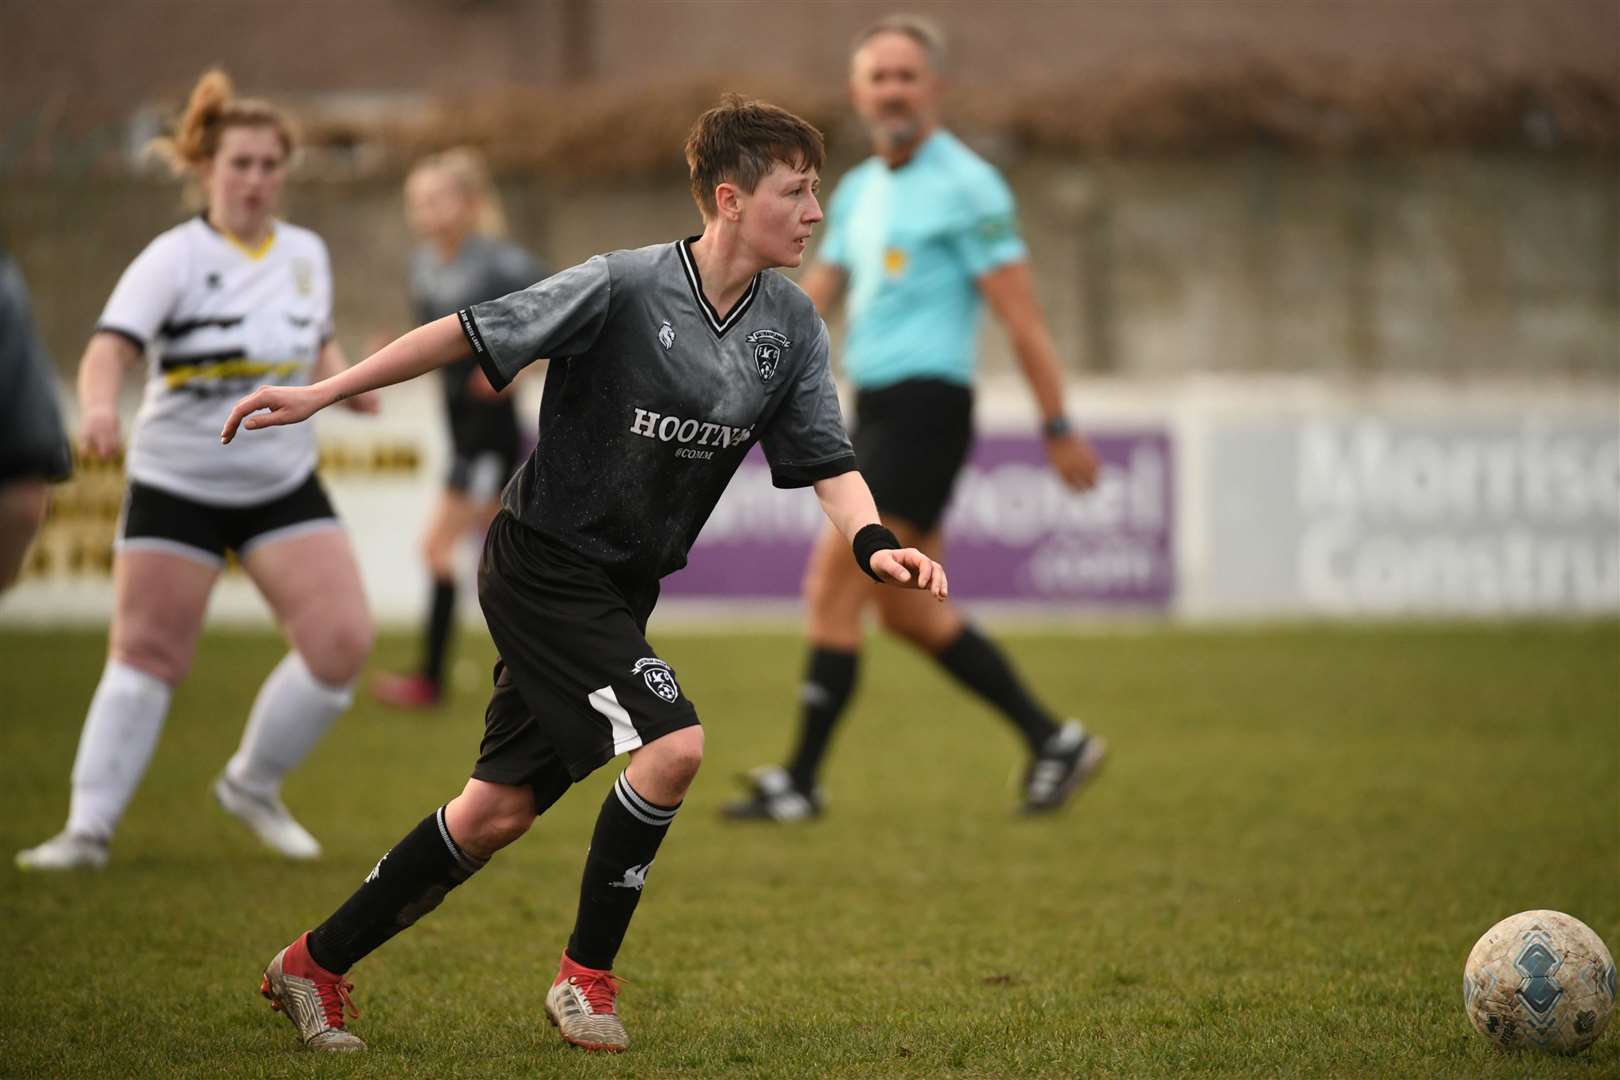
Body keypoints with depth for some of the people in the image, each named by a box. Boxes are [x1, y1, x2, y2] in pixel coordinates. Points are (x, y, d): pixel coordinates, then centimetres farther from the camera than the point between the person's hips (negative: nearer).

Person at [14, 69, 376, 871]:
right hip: (176, 485, -4)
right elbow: (109, 348, -26)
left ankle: (253, 784, 14)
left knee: (342, 641, -7)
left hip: (284, 486, 4)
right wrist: (100, 405, -47)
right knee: (147, 653, -4)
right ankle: (88, 827, 5)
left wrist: (344, 379, -1)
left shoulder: (306, 253, 4)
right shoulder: (175, 258, -12)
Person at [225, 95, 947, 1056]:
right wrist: (320, 395, -14)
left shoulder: (791, 326, -1)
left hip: (619, 592, 7)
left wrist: (874, 542, -20)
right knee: (674, 744, -21)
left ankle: (315, 966, 22)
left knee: (500, 811, 9)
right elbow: (469, 334, -15)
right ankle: (587, 975, -3)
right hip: (544, 568, -7)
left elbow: (826, 462, 1)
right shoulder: (622, 288, -19)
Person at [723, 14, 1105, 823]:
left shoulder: (965, 187, -9)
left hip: (924, 409, -9)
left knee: (834, 590, -9)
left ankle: (799, 784, -2)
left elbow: (1022, 319, -11)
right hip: (875, 410, 9)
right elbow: (813, 299, 18)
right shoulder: (858, 191, 16)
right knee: (907, 610, 12)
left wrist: (1059, 430, -13)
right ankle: (1052, 741, 20)